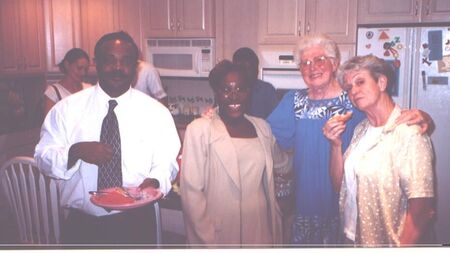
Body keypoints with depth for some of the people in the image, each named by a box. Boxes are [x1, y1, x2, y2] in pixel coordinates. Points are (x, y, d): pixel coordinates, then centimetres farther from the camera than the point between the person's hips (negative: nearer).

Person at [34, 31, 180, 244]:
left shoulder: (157, 113, -2)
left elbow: (166, 162, -2)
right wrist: (76, 152, -22)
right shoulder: (66, 109, -1)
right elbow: (43, 157, -2)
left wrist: (155, 182, -23)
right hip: (81, 225, 1)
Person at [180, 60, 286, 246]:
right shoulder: (199, 129, -9)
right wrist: (208, 240, -13)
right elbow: (191, 192, -11)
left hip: (261, 231, 4)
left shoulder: (262, 127, 5)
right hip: (221, 235, -4)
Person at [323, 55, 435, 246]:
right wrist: (335, 145, -10)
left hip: (387, 243, -6)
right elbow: (340, 185, 3)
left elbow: (421, 212, -20)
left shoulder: (409, 133, -20)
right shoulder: (361, 130, 2)